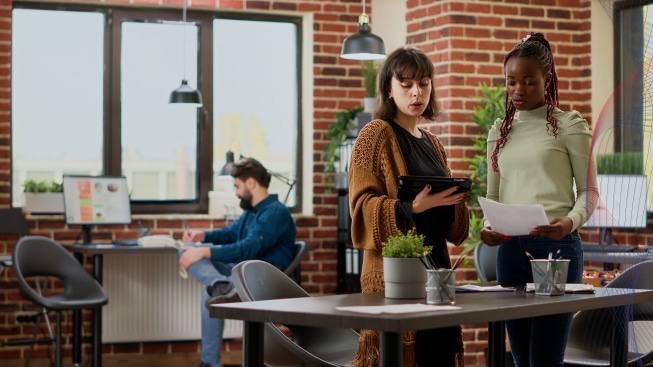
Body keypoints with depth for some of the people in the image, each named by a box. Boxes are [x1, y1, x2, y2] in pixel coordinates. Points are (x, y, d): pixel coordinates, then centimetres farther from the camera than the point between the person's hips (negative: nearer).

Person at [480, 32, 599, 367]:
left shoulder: (569, 125, 2)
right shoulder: (499, 131, 16)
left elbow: (588, 191, 1)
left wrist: (571, 221, -19)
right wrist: (488, 226, -3)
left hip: (555, 244, -5)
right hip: (509, 248, 5)